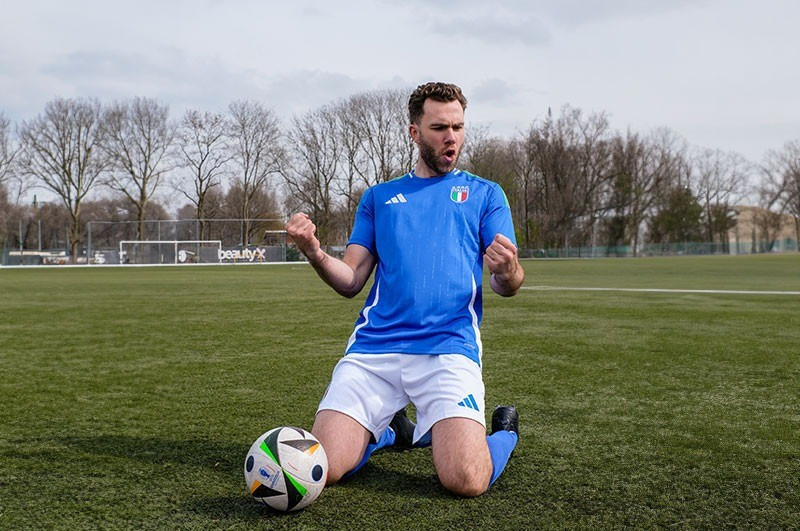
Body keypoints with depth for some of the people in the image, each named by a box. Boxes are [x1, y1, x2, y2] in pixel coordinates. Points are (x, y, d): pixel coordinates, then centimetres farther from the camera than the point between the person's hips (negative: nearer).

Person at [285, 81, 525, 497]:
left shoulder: (484, 194, 14)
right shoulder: (379, 197, 19)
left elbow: (507, 287, 6)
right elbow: (350, 282, 11)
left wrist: (507, 271, -19)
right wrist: (314, 253, -10)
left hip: (449, 348, -2)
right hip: (373, 347, 2)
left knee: (466, 481, -22)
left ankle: (504, 432, 15)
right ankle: (391, 430, 21)